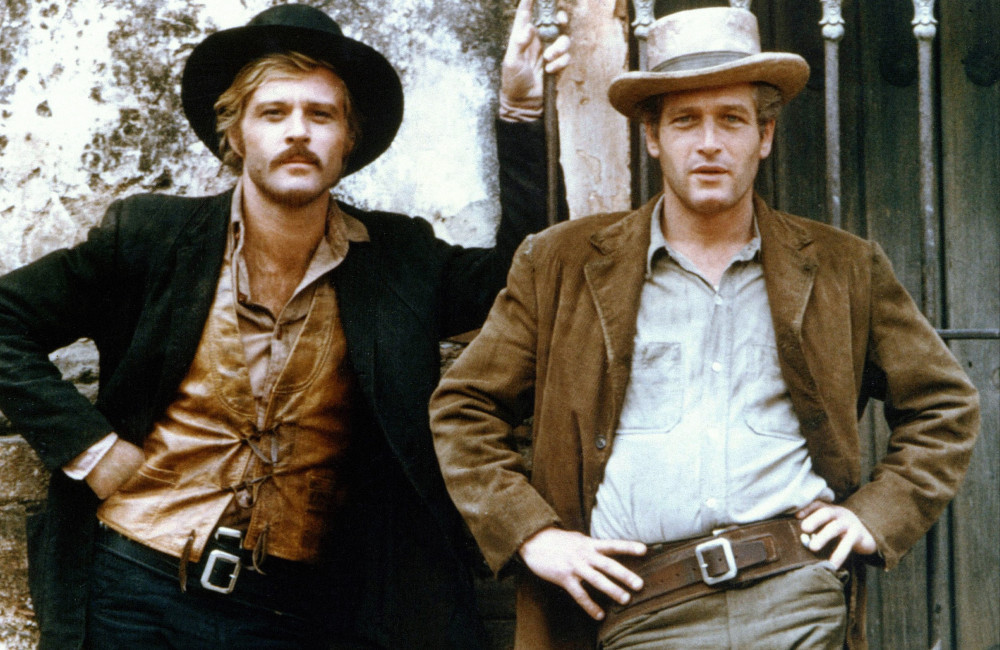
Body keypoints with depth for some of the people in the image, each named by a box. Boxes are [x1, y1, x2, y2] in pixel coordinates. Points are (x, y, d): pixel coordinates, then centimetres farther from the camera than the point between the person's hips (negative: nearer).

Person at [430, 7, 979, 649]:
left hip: (802, 597, 1)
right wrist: (531, 535, 0)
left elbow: (947, 404, 20)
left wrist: (878, 515, 7)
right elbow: (462, 408, 11)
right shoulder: (560, 265, 8)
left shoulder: (844, 269, 11)